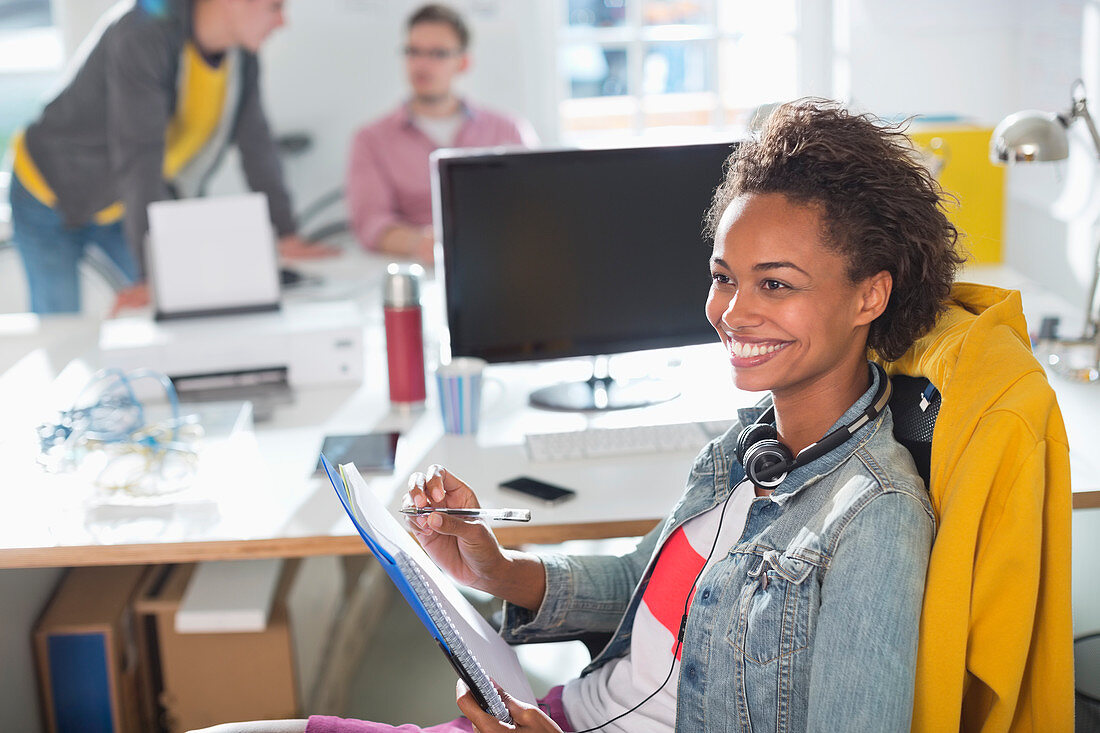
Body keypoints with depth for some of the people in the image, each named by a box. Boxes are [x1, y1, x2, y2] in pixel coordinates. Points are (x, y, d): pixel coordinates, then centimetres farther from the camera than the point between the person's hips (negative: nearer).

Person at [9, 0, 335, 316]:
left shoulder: (241, 54, -12)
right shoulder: (141, 36, -35)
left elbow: (255, 141, -4)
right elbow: (139, 157, -40)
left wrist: (285, 234, -5)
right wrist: (150, 275, -44)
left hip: (121, 206, 7)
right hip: (52, 193, -6)